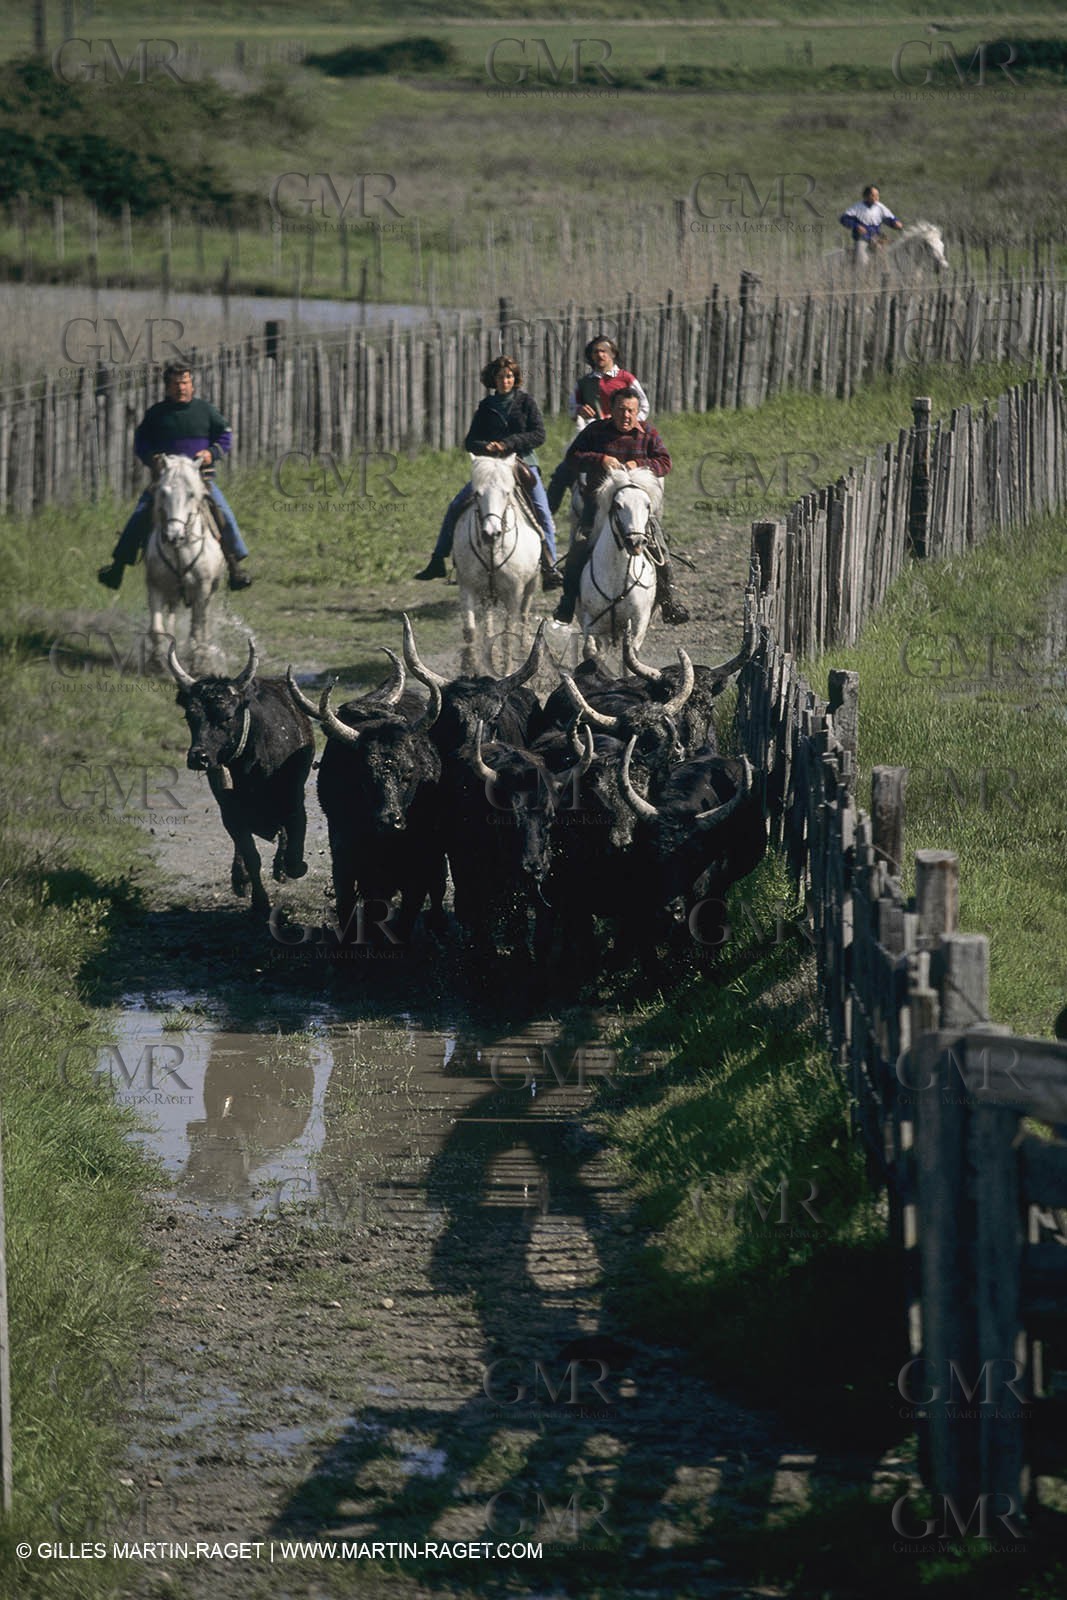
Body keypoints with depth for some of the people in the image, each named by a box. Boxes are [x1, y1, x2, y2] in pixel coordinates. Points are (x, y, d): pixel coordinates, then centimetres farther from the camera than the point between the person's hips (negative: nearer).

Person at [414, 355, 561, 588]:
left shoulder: (526, 402, 4)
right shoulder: (486, 407, 11)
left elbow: (539, 435, -5)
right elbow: (469, 442, 9)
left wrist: (508, 444, -16)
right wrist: (486, 447, -13)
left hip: (523, 463, -3)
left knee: (542, 512, -20)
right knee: (456, 507, -5)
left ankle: (549, 568, -17)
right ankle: (438, 562, 1)